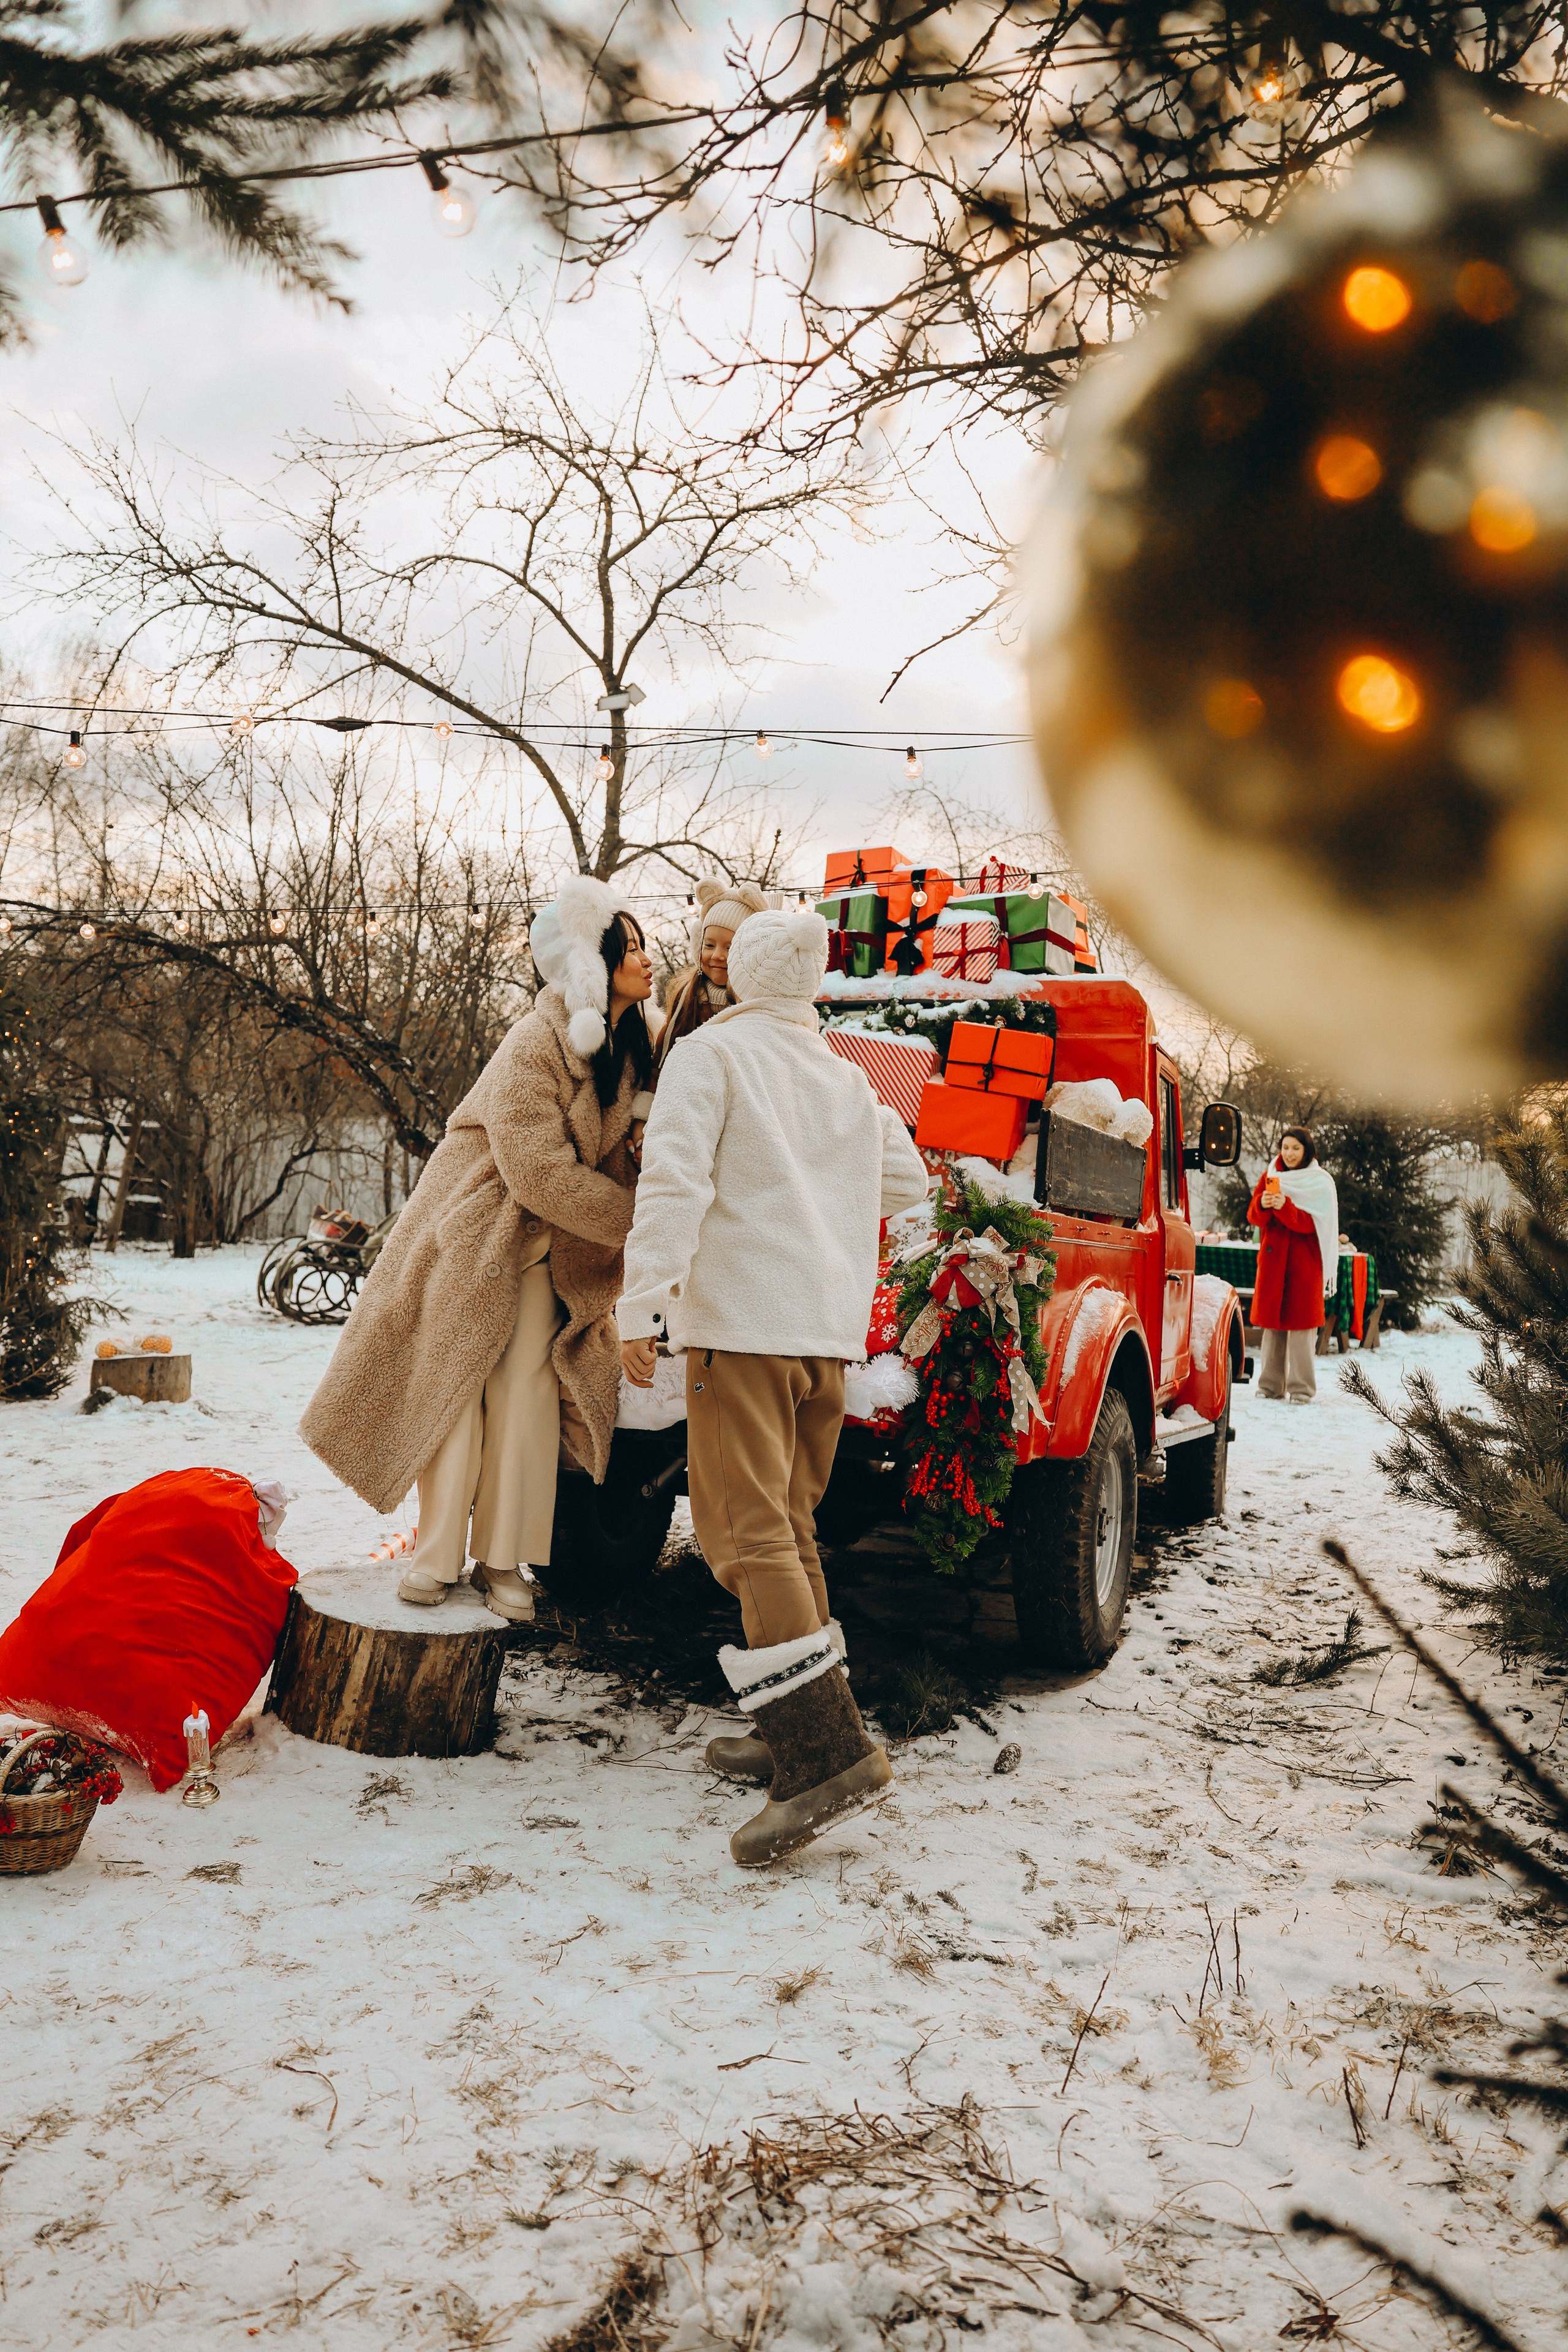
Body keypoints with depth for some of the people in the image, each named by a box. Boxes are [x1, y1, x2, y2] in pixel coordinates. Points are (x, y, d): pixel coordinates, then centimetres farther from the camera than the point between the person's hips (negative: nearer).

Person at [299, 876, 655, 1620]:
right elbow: (539, 1172, -26)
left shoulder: (629, 1048, 2)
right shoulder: (534, 1045, -21)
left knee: (528, 1393, -1)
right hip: (476, 1234, -6)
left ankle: (503, 1559, 7)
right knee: (453, 1387, -1)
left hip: (547, 1251, 6)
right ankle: (437, 1555, 9)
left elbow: (611, 1155, 9)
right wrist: (641, 1221, -22)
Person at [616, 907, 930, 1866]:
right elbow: (906, 1183, 26)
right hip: (832, 1325, 7)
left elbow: (675, 1182, -13)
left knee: (748, 1533, -11)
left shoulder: (711, 1052, -1)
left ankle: (831, 1752, -18)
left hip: (743, 1319, -7)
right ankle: (795, 1731, 20)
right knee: (788, 1527, 16)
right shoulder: (846, 1078, 18)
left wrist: (642, 1306, -16)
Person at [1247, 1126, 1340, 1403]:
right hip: (1272, 1256, 4)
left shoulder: (1320, 1182, -1)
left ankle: (1302, 1388, -2)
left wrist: (1284, 1206, -27)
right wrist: (1263, 1204, -18)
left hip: (1305, 1261, -4)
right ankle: (1271, 1383, 12)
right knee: (1271, 1319, 4)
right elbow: (1253, 1217, 4)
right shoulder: (1270, 1175, 11)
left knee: (1301, 1321, -5)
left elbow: (1311, 1223, -12)